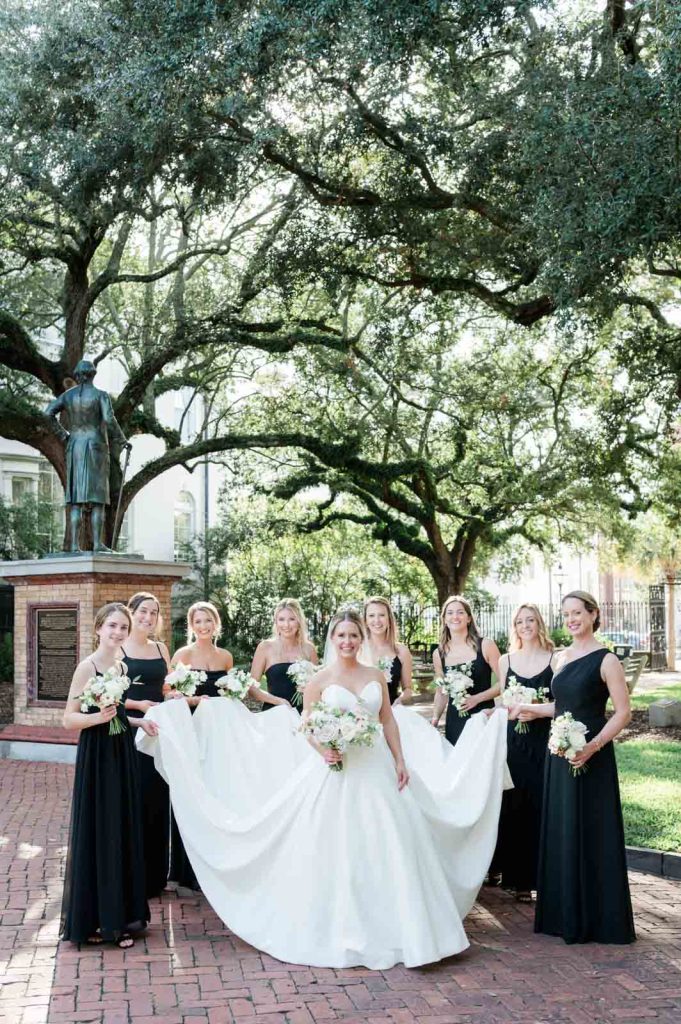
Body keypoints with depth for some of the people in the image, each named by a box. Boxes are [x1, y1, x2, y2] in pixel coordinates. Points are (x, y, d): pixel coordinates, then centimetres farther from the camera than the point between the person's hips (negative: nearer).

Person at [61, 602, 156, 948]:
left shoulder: (121, 664, 10)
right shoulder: (88, 667, -12)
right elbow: (69, 719, -13)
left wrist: (139, 722, 9)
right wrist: (98, 717, -29)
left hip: (122, 754, 8)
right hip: (96, 756, -8)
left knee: (123, 831, 11)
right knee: (98, 834, -1)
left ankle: (120, 914, 22)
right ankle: (95, 920, 10)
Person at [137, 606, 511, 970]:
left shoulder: (376, 676, 8)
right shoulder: (319, 680, -1)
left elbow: (390, 721, 11)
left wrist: (401, 760, 3)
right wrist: (323, 751, -19)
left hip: (376, 771, 3)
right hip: (336, 773, -3)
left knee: (384, 848, 3)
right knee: (335, 849, 0)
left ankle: (384, 926, 17)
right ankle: (340, 929, 13)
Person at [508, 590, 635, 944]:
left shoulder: (605, 660, -10)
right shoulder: (562, 657, 12)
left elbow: (623, 712, -13)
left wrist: (593, 745, -22)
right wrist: (533, 710, 18)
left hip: (590, 758, -7)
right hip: (559, 755, 7)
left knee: (590, 833, 0)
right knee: (560, 832, 11)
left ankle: (595, 918, 13)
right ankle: (565, 914, 22)